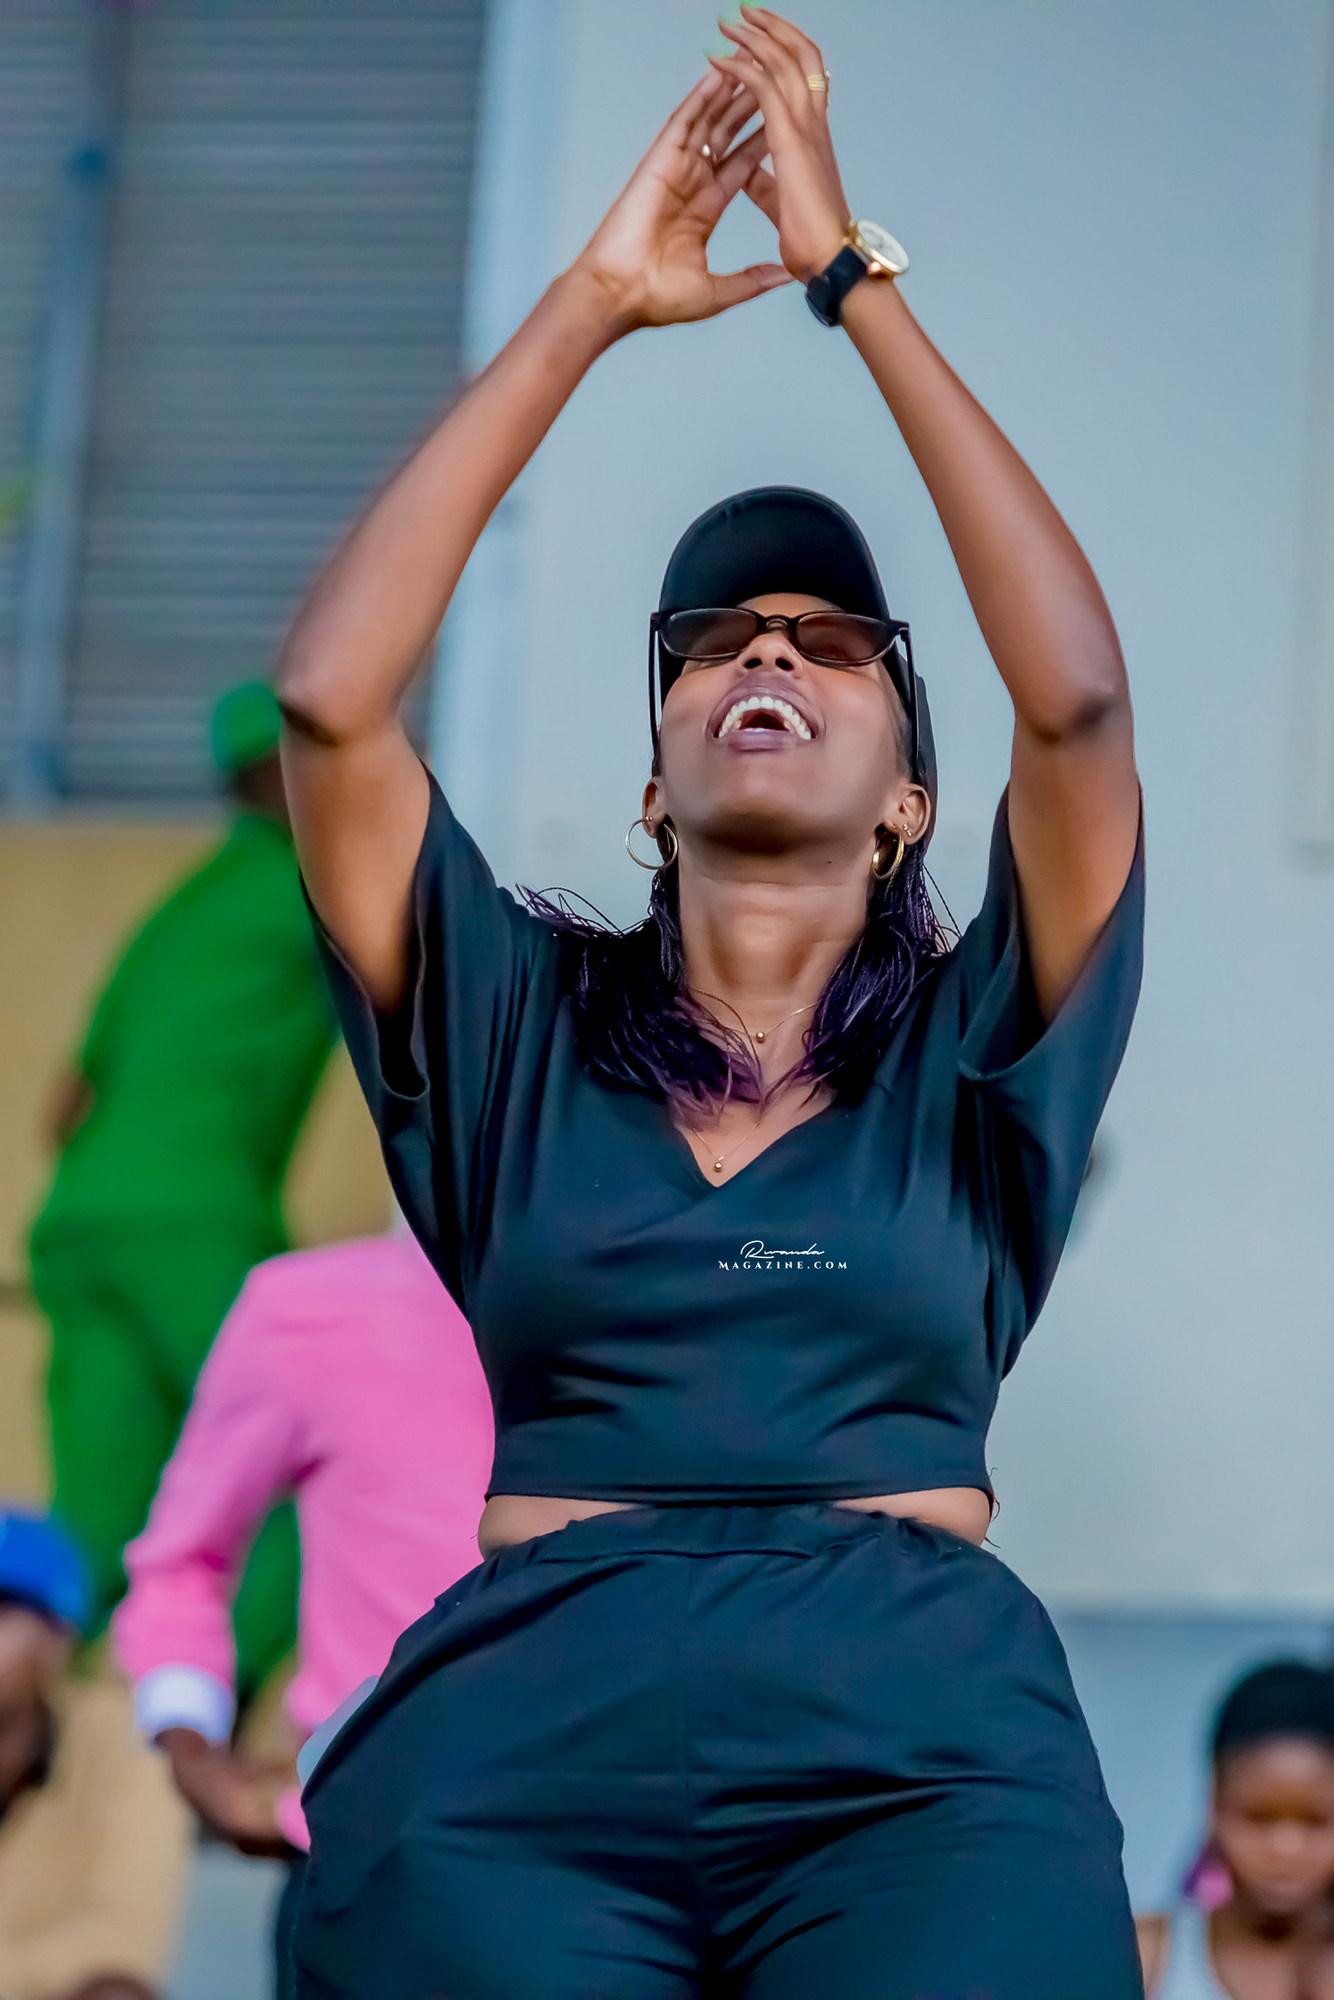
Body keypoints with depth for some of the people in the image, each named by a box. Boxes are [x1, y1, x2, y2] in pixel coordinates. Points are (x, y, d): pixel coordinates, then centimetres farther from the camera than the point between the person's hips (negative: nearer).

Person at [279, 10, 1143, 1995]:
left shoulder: (965, 1057, 17)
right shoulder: (523, 1028, 19)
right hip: (524, 1715, 1)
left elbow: (1079, 697, 1)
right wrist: (587, 304, 7)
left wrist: (855, 276, 5)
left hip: (923, 1740, -1)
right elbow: (327, 698, 6)